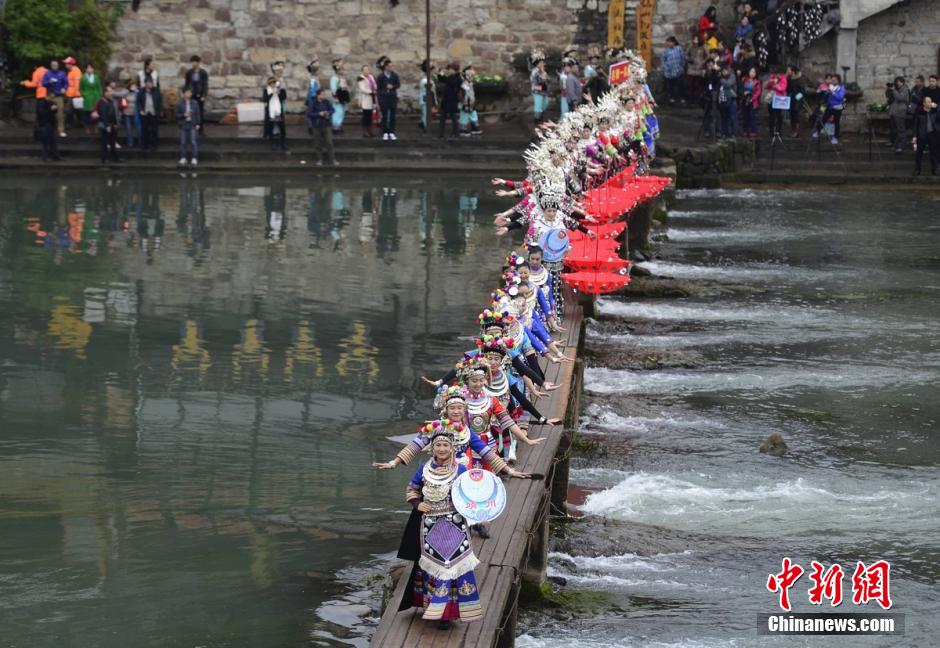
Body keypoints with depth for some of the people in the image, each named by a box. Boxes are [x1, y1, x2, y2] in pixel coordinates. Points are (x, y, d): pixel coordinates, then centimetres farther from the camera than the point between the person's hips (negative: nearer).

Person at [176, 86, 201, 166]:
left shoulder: (195, 103, 2)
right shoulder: (180, 104, -1)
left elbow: (198, 114, 6)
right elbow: (177, 115, 0)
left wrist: (198, 124, 0)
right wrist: (184, 115, -18)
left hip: (193, 125, 0)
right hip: (183, 125, 0)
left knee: (194, 142, -4)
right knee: (183, 142, 3)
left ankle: (194, 159, 0)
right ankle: (183, 158, 11)